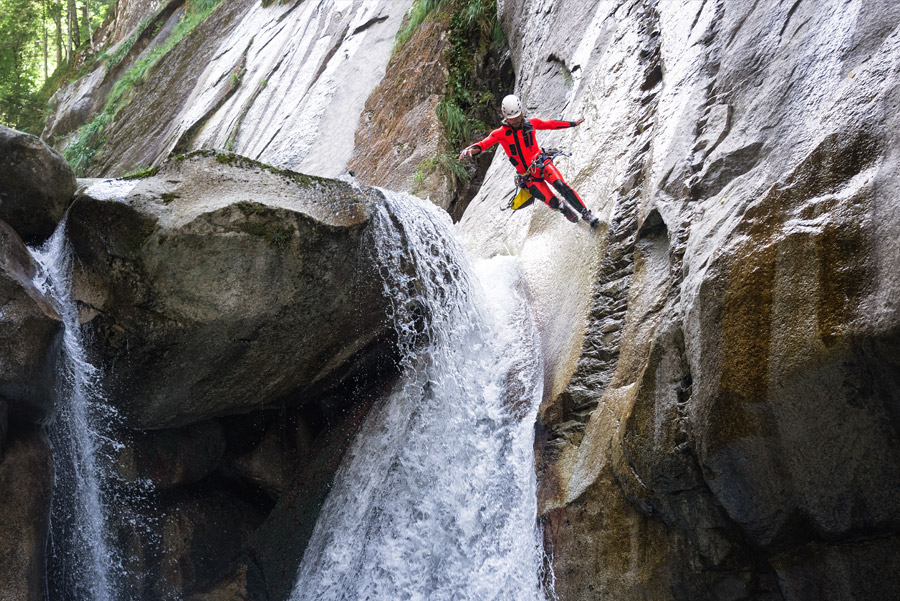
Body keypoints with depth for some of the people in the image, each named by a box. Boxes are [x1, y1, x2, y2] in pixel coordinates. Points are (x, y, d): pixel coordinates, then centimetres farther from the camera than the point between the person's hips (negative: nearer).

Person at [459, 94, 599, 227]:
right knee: (553, 203, -13)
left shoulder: (531, 124, 1)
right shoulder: (501, 133, -8)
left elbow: (551, 124, 16)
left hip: (542, 164, 1)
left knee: (560, 185, -26)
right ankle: (565, 210, 22)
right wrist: (471, 150, -42)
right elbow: (483, 144, -20)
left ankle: (586, 213, -16)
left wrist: (573, 123, 24)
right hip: (528, 176, -1)